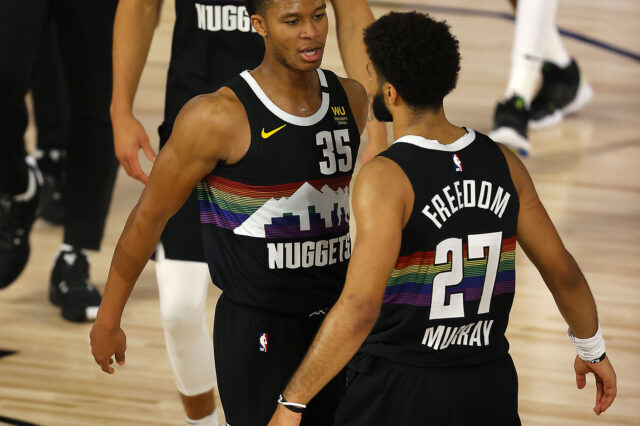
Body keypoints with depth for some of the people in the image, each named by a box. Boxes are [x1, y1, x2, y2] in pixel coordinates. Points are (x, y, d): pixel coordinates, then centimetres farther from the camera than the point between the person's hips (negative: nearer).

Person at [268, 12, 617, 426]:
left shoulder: (386, 178, -18)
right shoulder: (502, 162, 0)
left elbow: (359, 309, -27)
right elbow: (563, 272, 7)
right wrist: (592, 349, 24)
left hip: (398, 393, -5)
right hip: (490, 386, 5)